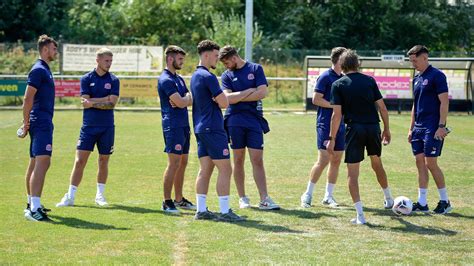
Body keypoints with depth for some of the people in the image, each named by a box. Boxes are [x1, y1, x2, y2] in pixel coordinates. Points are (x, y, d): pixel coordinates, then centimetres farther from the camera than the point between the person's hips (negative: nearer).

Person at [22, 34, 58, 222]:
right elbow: (28, 98, -16)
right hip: (41, 123, -11)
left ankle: (32, 204, 24)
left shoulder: (44, 70, 19)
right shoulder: (38, 70, -11)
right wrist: (26, 123, -16)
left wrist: (27, 123, 20)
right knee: (43, 162, -19)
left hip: (44, 123, 11)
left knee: (35, 163, 16)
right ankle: (34, 209, -26)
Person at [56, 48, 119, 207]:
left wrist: (93, 102, -13)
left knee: (104, 161, 8)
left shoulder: (113, 80, 3)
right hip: (88, 126, -1)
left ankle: (100, 195, 19)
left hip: (107, 128, 1)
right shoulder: (86, 79, 1)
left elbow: (112, 103, -9)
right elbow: (85, 103, -9)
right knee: (80, 161, -4)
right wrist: (104, 101, -10)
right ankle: (70, 196, -1)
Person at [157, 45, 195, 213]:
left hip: (183, 125, 9)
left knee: (183, 163, 12)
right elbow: (181, 102, -19)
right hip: (173, 125, -9)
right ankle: (167, 202, -7)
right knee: (174, 163, -10)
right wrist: (188, 98, 2)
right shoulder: (166, 79, -11)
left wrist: (183, 100, -10)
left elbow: (190, 101, 12)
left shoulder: (179, 79, 19)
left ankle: (179, 199, 19)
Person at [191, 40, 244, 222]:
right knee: (225, 169, -7)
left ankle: (201, 210, 8)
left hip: (201, 128, 10)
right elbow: (224, 103, -15)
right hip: (213, 128, -10)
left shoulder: (195, 76, 16)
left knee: (205, 170, 9)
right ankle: (225, 212, -8)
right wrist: (221, 98, 5)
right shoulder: (208, 77, -15)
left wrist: (216, 99, 3)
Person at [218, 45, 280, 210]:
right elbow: (228, 98, -7)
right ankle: (242, 198, 13)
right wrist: (249, 91, -6)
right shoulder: (226, 75, 8)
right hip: (235, 121, 1)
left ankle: (264, 199, -9)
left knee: (257, 161, -5)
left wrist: (238, 97, -3)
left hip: (255, 120, -1)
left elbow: (263, 92, -6)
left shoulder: (256, 69, 5)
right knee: (238, 160, 5)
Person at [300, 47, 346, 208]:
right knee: (323, 160, -11)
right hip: (325, 124, -8)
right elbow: (316, 99, -13)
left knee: (336, 160, 6)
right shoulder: (325, 77, -9)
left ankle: (328, 196, 14)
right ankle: (308, 194, 0)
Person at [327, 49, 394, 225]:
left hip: (354, 129, -3)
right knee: (377, 164, 26)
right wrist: (386, 129, 16)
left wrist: (332, 138, -5)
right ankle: (388, 199, 43)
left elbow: (337, 114, -8)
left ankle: (360, 215, -5)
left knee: (352, 172, 2)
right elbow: (382, 107, 5)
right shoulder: (369, 80, 5)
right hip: (373, 127, 3)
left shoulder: (338, 85, -3)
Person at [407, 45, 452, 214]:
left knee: (431, 163, -8)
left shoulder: (436, 76, -10)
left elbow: (444, 102, -14)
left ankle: (445, 201, 4)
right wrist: (411, 128, 18)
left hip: (433, 128, -8)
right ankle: (422, 203, 9)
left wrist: (441, 126, -19)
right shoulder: (417, 79, 15)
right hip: (419, 127, 8)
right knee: (420, 163, 6)